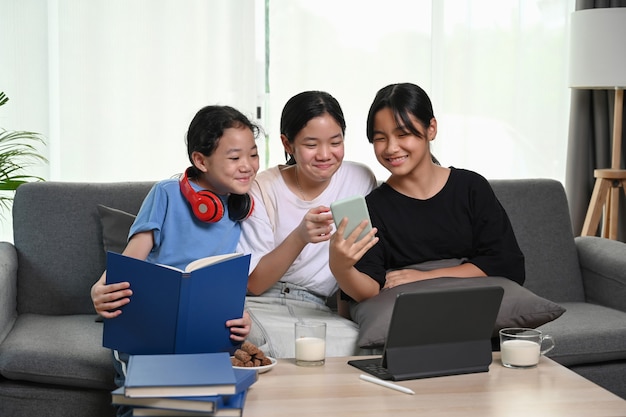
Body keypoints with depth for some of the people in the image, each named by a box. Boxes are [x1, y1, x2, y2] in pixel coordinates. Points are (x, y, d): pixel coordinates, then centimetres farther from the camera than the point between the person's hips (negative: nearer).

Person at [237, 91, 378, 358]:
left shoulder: (361, 180, 3)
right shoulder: (262, 188, -3)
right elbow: (254, 283, -8)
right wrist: (300, 237, -23)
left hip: (315, 310, 3)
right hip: (259, 306, -3)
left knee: (353, 338, -33)